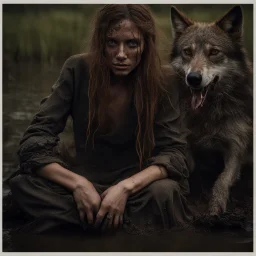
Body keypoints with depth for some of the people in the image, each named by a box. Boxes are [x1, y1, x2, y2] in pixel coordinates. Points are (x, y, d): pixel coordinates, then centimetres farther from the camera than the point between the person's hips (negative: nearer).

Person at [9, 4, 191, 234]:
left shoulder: (163, 81, -11)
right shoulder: (78, 70, -10)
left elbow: (174, 153, -15)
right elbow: (33, 142, -13)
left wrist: (126, 187, -33)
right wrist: (78, 183, -30)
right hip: (90, 185, 2)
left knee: (163, 193, -38)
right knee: (23, 185, -28)